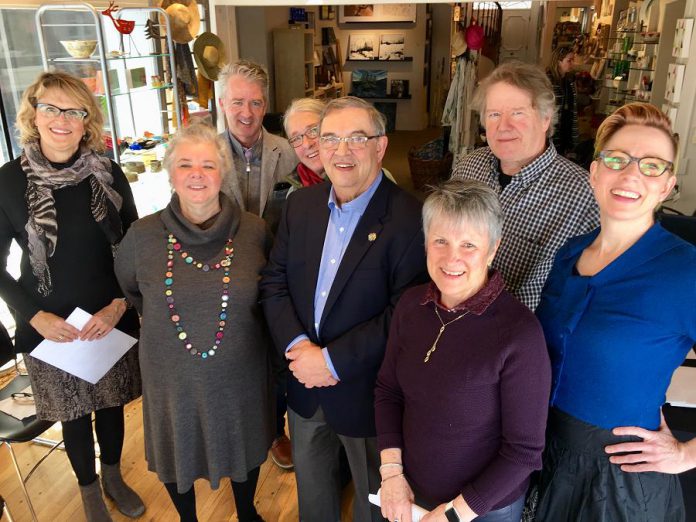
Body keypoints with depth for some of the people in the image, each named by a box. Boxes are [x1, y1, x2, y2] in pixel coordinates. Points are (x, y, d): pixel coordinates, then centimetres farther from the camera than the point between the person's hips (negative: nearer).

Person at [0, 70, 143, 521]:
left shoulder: (108, 174, -5)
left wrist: (118, 305, -10)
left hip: (112, 320, 1)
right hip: (50, 327, -1)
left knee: (111, 403, 18)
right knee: (73, 412, 15)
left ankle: (114, 477, 44)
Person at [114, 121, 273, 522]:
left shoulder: (254, 230, -12)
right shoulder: (143, 236, -12)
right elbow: (128, 289, 9)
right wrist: (159, 323, 8)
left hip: (240, 375, 1)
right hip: (172, 378, 0)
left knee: (244, 449, 23)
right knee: (179, 454, 22)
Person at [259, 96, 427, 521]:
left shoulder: (409, 219, -20)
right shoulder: (301, 204, 0)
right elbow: (274, 282, 0)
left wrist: (333, 359, -23)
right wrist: (297, 345, -15)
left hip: (367, 392, -5)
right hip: (304, 386, 5)